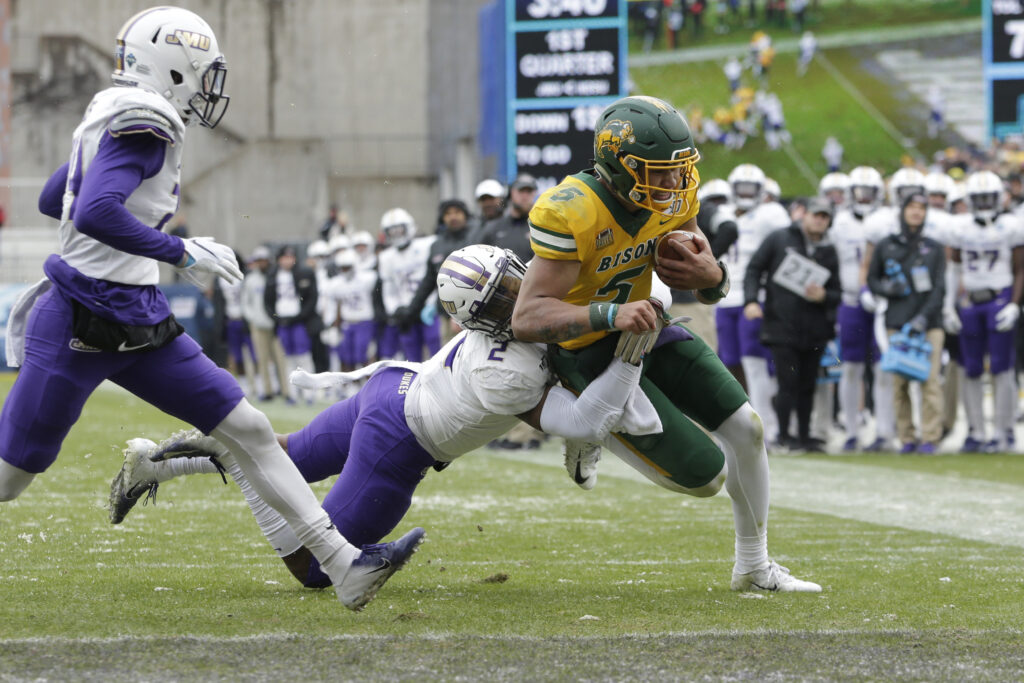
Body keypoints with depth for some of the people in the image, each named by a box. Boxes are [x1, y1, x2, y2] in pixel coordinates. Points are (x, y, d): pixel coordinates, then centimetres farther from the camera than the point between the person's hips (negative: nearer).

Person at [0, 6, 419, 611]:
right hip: (81, 327, -10)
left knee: (250, 429, 4)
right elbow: (94, 214, -31)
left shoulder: (119, 123, 11)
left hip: (140, 323, 10)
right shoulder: (140, 126, -17)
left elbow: (53, 200, 23)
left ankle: (344, 564, 4)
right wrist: (180, 253, -22)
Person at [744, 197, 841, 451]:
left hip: (814, 331, 4)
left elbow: (836, 295, 14)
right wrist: (751, 300, -11)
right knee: (788, 384, -9)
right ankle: (783, 436, -1)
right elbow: (754, 269, 3)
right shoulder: (779, 240, 4)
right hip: (782, 327, -4)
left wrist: (822, 296, -9)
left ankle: (804, 436, 17)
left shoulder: (829, 252, 13)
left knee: (808, 386, 8)